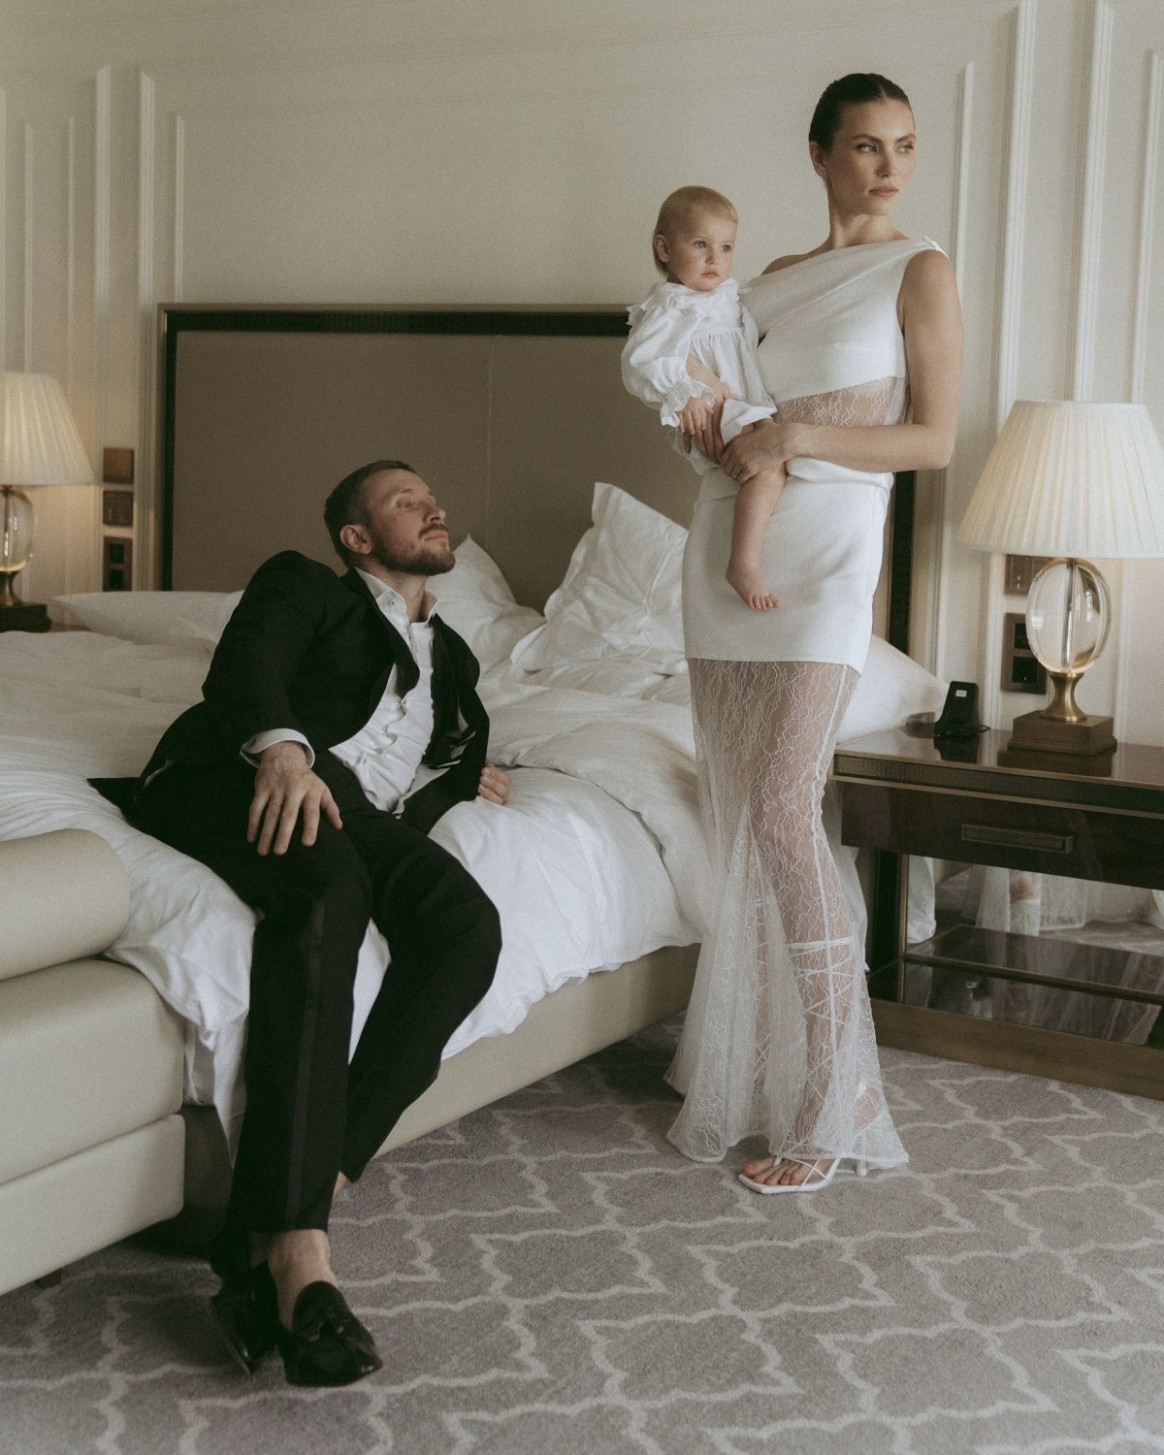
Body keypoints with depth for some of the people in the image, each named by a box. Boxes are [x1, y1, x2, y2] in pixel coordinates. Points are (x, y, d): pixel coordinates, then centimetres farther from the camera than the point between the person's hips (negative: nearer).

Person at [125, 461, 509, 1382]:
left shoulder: (451, 654, 39)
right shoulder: (303, 584, 22)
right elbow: (246, 668, 2)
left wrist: (468, 773, 14)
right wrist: (281, 745, -21)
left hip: (363, 815, 5)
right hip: (236, 779, -4)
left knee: (468, 925, -29)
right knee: (328, 884, -39)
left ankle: (290, 1211, -36)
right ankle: (298, 1248, -47)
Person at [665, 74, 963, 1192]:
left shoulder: (920, 273, 1)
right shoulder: (769, 285, 17)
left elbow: (934, 439, -6)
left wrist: (795, 437, -16)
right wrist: (704, 421, 0)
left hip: (823, 555, -6)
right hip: (725, 546, 6)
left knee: (782, 814, -16)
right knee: (733, 814, 6)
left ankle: (836, 1101, -8)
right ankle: (747, 1057, 18)